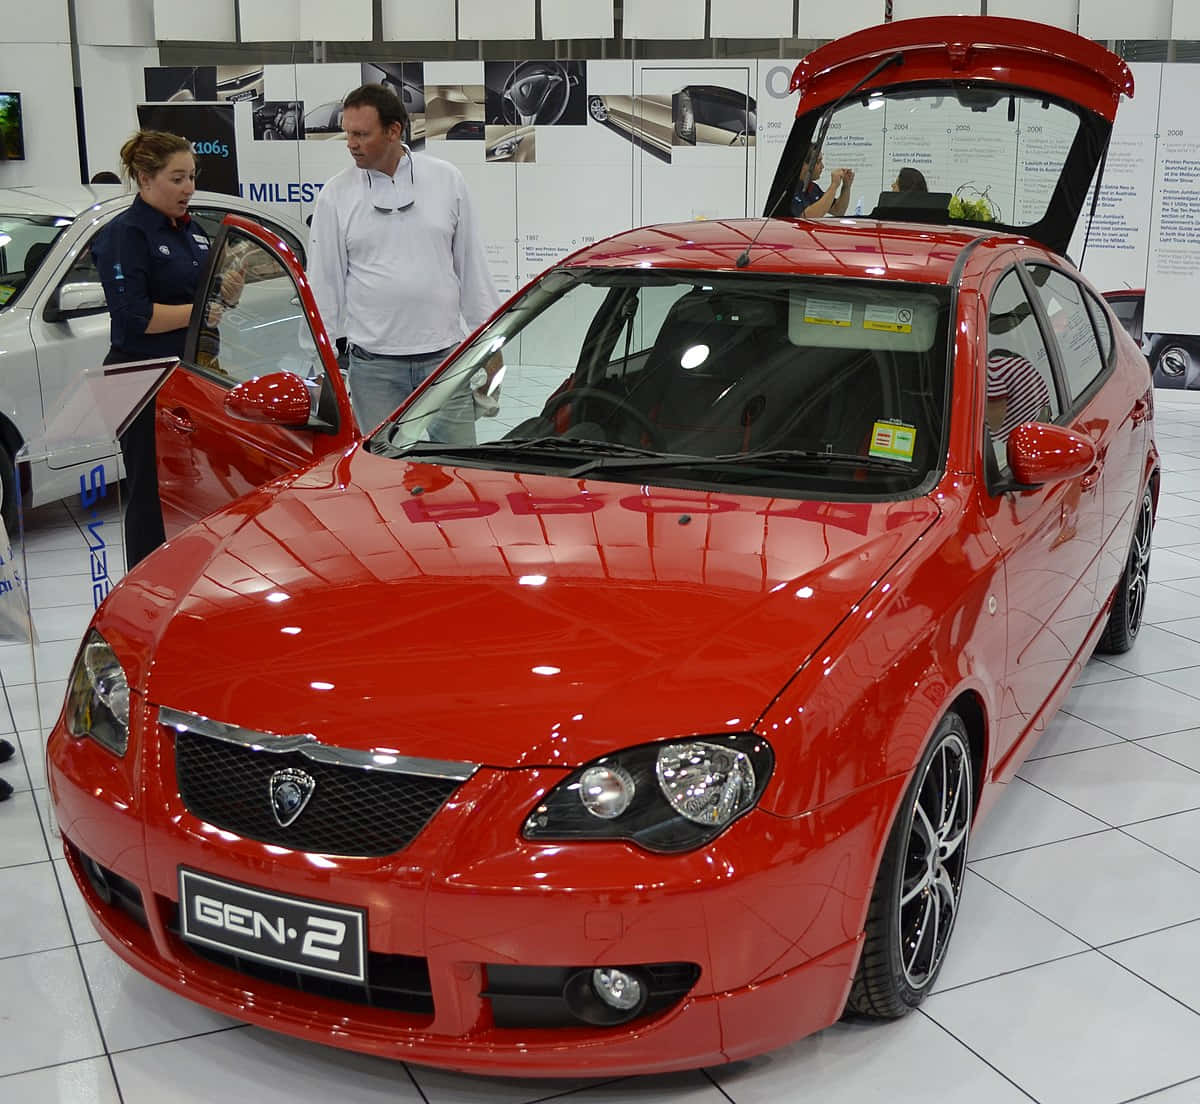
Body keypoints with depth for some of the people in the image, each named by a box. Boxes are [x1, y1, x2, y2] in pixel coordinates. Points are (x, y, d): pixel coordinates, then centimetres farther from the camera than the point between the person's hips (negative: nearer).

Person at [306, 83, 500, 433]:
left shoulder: (447, 180, 5)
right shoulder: (336, 195, 2)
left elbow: (471, 264, 9)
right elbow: (324, 281, 4)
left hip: (444, 355, 1)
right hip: (373, 366, -1)